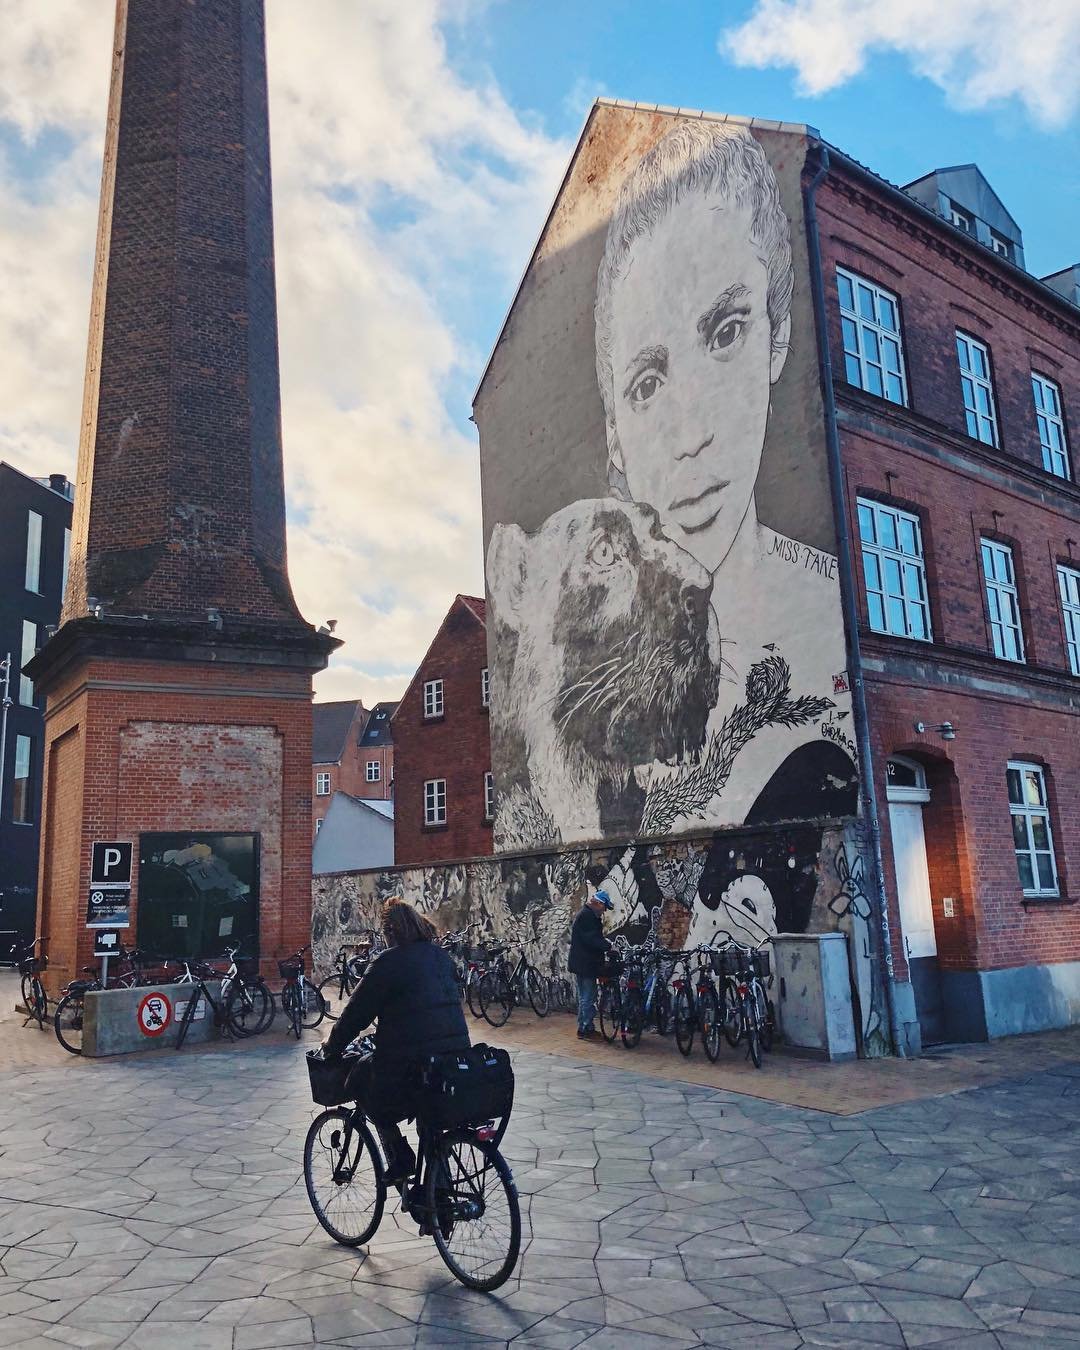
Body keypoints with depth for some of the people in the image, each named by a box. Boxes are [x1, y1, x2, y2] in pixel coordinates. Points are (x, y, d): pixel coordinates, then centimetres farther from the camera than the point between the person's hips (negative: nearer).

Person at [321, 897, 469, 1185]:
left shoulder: (389, 962, -8)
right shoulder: (441, 956, 13)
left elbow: (357, 1012, -3)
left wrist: (332, 1047, 15)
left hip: (411, 1063, -6)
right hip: (457, 1052, 7)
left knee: (359, 1080, 16)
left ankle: (400, 1158, 11)